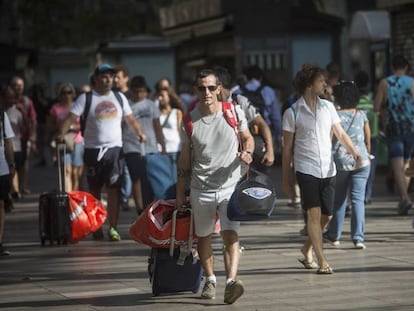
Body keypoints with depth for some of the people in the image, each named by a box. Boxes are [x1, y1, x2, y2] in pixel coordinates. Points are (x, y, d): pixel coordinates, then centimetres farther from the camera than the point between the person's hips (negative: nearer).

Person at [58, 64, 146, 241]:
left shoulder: (119, 98, 11)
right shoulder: (86, 98, 1)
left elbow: (130, 119, 13)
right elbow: (71, 118, -8)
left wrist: (139, 133, -6)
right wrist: (61, 135, -25)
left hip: (115, 149, 1)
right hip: (93, 150, -1)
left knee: (114, 189, -6)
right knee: (94, 190, 7)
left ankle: (113, 228, -3)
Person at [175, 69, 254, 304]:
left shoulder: (234, 113, -2)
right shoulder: (190, 121, -1)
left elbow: (248, 138, 13)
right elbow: (184, 159, 7)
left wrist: (247, 153, -11)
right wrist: (180, 194, 8)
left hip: (230, 186, -2)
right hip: (201, 189, 2)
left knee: (231, 235, -16)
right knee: (204, 236, 12)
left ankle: (231, 280, -28)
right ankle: (210, 279, 30)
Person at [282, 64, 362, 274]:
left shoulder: (328, 107, 9)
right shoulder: (292, 113, -3)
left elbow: (340, 134, 12)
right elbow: (287, 148, 1)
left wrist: (354, 152, -7)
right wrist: (285, 180, 1)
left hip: (328, 170, 5)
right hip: (306, 169, -5)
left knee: (326, 216, 6)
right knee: (314, 214, -13)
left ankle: (307, 249, 30)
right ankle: (322, 261, -12)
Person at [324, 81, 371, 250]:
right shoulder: (361, 115, 3)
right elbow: (368, 140, 9)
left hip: (340, 161, -1)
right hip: (361, 161, 1)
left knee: (339, 199, 13)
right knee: (358, 199, -1)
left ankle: (334, 235, 24)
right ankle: (358, 237, -8)